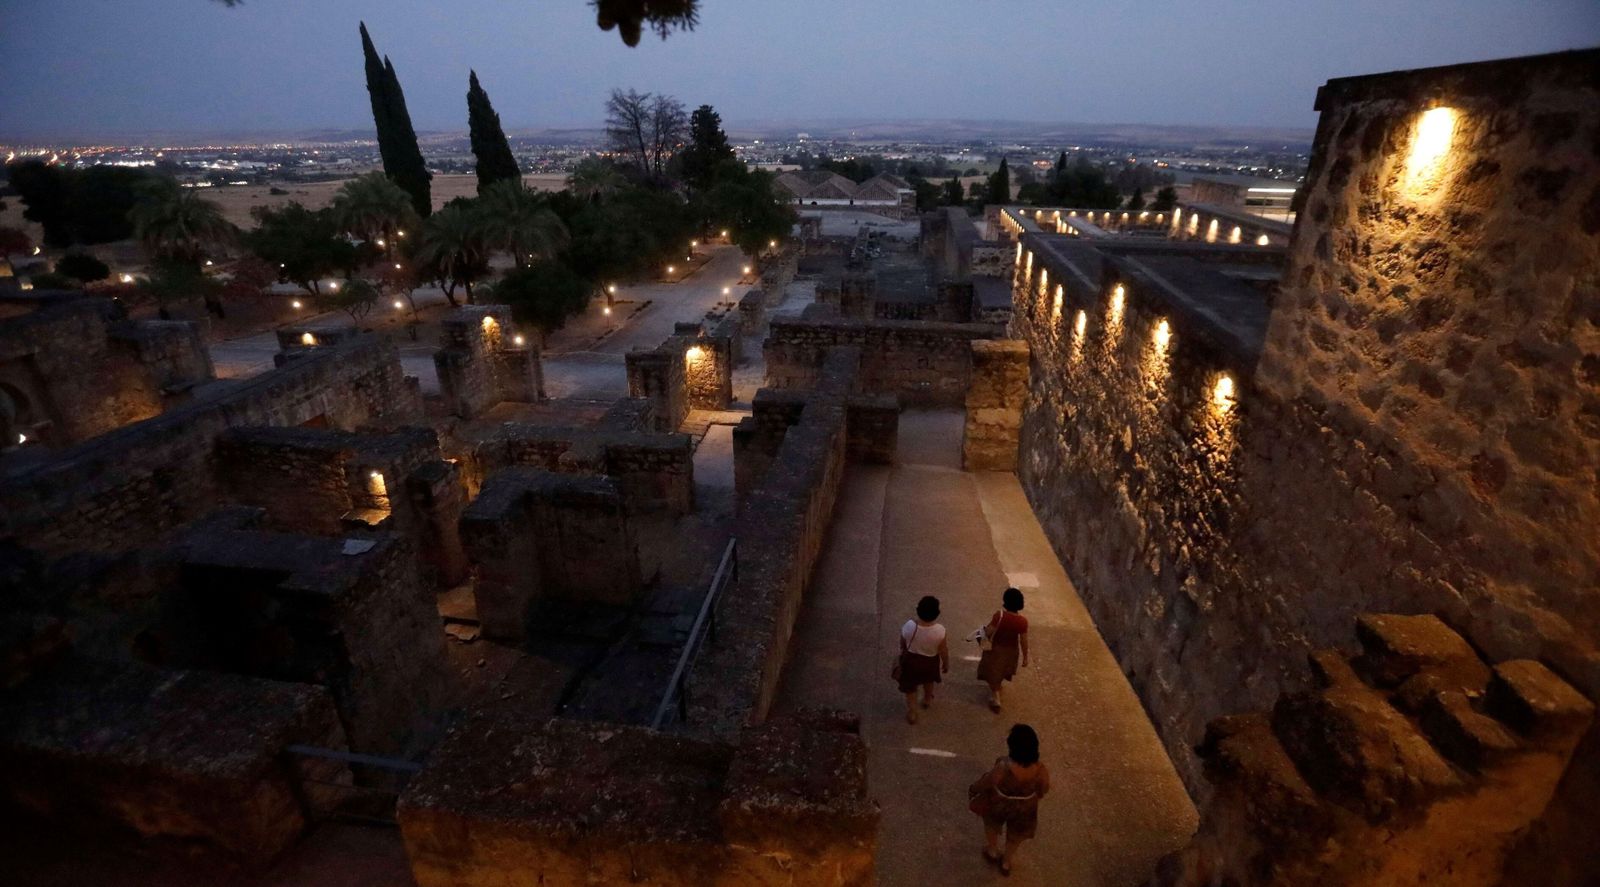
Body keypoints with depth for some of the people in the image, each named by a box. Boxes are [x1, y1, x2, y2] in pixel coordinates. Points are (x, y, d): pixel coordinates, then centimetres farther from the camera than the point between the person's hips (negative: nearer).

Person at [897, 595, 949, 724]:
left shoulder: (909, 626, -29)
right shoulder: (939, 631, -31)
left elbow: (902, 644, -10)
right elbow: (943, 651, -15)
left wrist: (903, 652, 13)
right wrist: (946, 665, 4)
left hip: (911, 660, 0)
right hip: (930, 662, 1)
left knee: (910, 687, 25)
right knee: (928, 681, 34)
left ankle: (911, 714, 37)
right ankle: (927, 700, 59)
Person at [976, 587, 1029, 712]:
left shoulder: (999, 615, -31)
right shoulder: (1023, 620, -22)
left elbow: (988, 633, -24)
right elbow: (1024, 641, -13)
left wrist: (985, 628, 0)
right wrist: (1025, 657, 1)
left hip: (996, 649, -3)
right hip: (1011, 651, 3)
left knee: (993, 675, 18)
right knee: (1002, 670, 32)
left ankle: (995, 701, 25)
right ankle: (998, 686, 57)